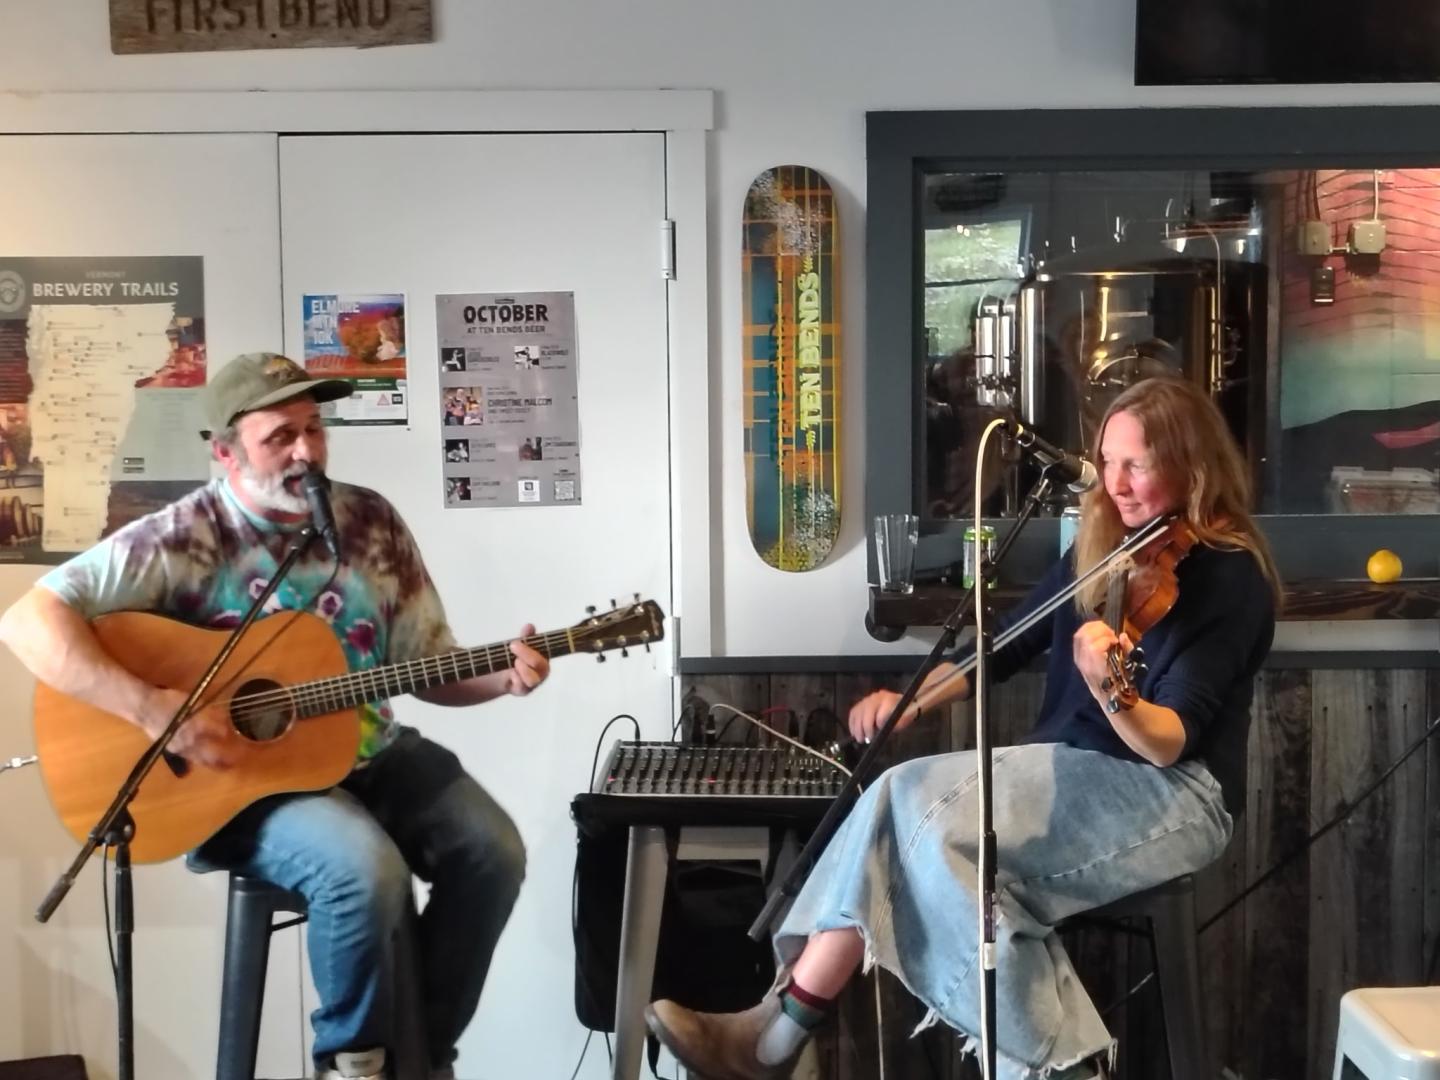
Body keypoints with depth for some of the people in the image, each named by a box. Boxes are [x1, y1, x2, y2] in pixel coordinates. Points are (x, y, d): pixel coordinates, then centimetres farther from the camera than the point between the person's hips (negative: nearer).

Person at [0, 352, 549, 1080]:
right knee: (368, 871, -31)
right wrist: (153, 710, -30)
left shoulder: (371, 522, 1)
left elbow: (428, 664, 7)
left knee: (493, 852, -14)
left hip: (368, 753, 5)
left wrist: (502, 677, -14)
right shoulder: (183, 537, -13)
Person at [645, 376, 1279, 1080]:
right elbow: (1005, 647, 13)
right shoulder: (1104, 546, 11)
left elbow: (1169, 743, -21)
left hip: (1174, 795, -7)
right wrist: (913, 698, -3)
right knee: (904, 804, -21)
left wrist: (1112, 693, -43)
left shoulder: (1232, 578, -11)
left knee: (921, 808, -28)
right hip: (1074, 777, 7)